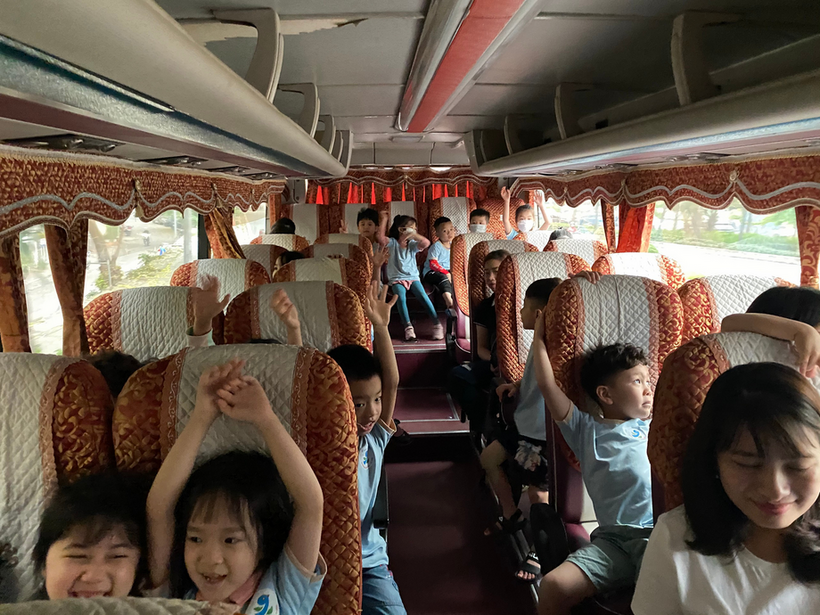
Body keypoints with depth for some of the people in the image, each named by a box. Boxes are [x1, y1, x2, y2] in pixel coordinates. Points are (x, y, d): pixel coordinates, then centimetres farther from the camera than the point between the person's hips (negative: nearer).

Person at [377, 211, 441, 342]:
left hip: (413, 277, 2)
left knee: (423, 296, -25)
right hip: (397, 279, -2)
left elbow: (426, 243, -11)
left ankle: (437, 325, -25)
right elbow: (381, 238, -21)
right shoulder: (392, 243, 1)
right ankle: (408, 327, -35)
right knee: (401, 297, -32)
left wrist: (414, 234, -19)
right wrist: (384, 219, -18)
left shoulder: (412, 245, 8)